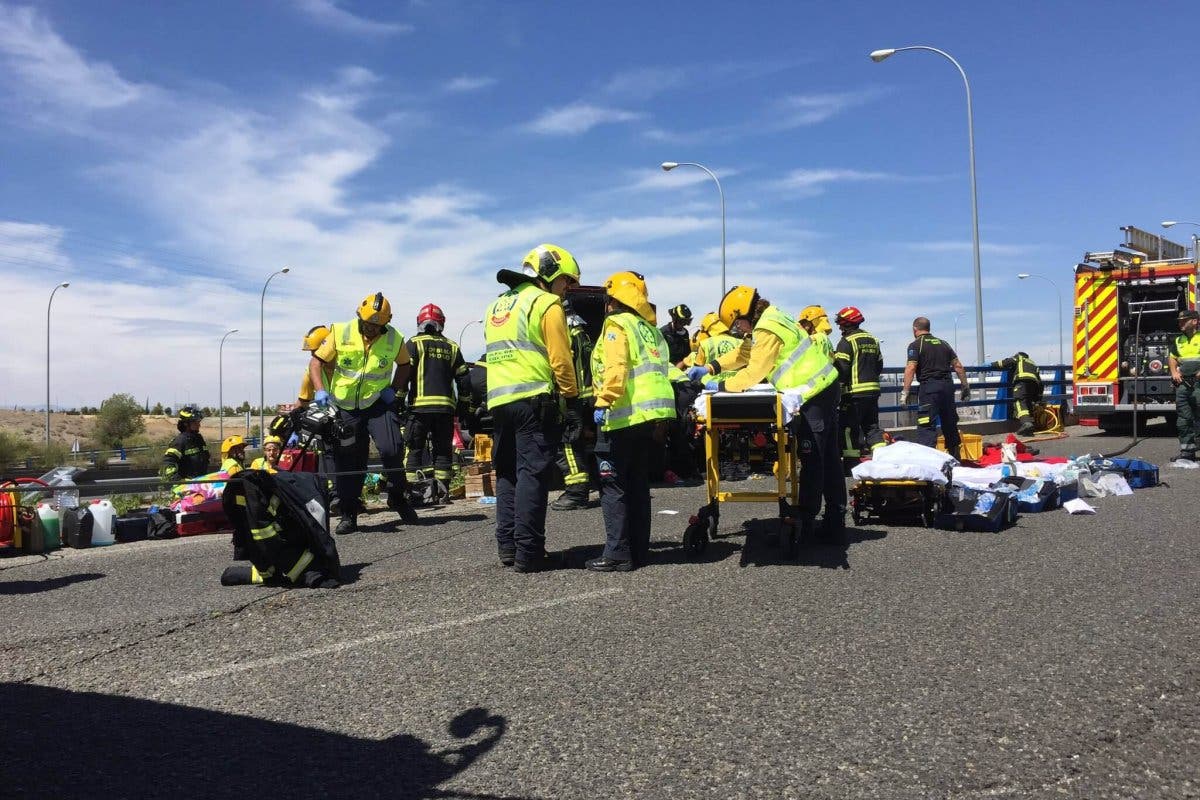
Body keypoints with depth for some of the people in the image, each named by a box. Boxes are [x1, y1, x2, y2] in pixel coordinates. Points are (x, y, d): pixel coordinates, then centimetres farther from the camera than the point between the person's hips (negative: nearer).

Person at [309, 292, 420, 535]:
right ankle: (348, 515, 13)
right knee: (347, 461, 2)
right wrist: (320, 390, -18)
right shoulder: (340, 333, -8)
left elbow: (404, 365, 14)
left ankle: (398, 498, 5)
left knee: (391, 449, -18)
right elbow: (316, 362, -2)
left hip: (378, 403, 0)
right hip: (345, 406, 0)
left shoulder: (394, 339, -4)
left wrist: (393, 388, -2)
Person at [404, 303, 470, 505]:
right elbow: (463, 379, 12)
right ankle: (442, 491, 5)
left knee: (414, 449, 2)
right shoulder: (452, 347, 14)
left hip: (420, 406, -3)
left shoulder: (414, 344, 3)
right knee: (443, 450, 9)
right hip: (446, 407, 3)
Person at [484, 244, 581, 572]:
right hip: (535, 400, -7)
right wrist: (573, 404, -6)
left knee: (507, 474, 13)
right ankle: (529, 552, -6)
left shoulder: (496, 306, 21)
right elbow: (561, 360, -10)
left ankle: (507, 546, 14)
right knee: (532, 474, -6)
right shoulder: (546, 304, -4)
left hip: (499, 400, 8)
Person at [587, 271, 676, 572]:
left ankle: (617, 553, -6)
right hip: (652, 415, 8)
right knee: (637, 482, 14)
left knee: (613, 484, -4)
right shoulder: (652, 330, 19)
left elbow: (616, 368, -18)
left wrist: (603, 402, -22)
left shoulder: (617, 324, -4)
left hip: (625, 415, -8)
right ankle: (639, 549, 16)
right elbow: (661, 370, 17)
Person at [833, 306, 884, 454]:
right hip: (873, 390, 7)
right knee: (872, 426, 12)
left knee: (854, 427, 1)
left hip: (855, 392, -7)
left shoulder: (846, 342, -10)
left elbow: (841, 368, -17)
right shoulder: (873, 340, 14)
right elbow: (879, 366, 19)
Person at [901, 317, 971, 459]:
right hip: (947, 385, 6)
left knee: (926, 426, -8)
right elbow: (958, 366, 14)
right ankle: (955, 456, 25)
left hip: (929, 386, -6)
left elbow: (911, 368, -14)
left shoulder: (916, 345, -1)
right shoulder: (944, 343, 17)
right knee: (950, 423, 15)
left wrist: (905, 391, -16)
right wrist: (966, 386, 19)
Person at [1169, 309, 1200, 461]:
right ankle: (1187, 452, 10)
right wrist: (1174, 372, 14)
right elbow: (1172, 357, 32)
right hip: (1182, 384, 6)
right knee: (1183, 420, 5)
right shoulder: (1178, 340, 18)